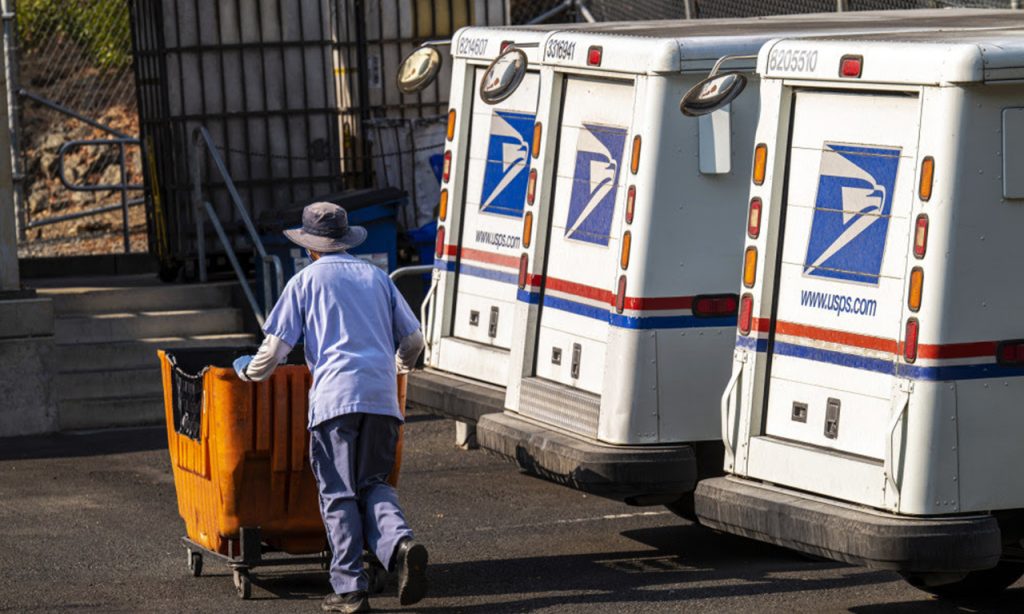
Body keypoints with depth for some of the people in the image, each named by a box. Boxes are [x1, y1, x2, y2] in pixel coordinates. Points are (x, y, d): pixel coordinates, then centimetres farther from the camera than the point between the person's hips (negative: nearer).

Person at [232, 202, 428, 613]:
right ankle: (399, 543, -16)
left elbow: (276, 346, 5)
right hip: (382, 396, 4)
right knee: (373, 485, 13)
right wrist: (400, 364, 42)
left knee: (339, 495, 1)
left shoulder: (306, 281, 8)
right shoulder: (377, 278, 20)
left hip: (335, 396, -4)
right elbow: (413, 338, 21)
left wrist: (250, 371, 25)